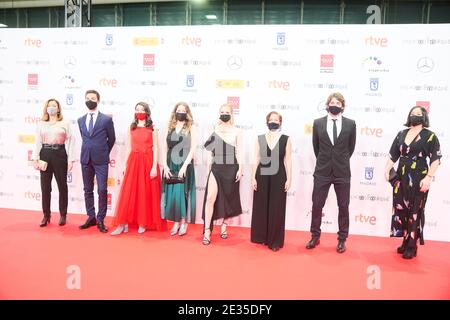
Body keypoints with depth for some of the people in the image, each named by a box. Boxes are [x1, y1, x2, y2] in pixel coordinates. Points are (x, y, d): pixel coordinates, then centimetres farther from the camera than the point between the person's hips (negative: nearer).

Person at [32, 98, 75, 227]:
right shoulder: (41, 124, 11)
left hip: (60, 154, -2)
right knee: (45, 186, 4)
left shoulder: (65, 123, 4)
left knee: (62, 185, 4)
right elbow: (38, 142, 8)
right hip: (45, 155, 2)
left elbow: (70, 142, 0)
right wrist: (35, 158, 0)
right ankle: (46, 215, 15)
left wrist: (71, 159, -7)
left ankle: (63, 215, 16)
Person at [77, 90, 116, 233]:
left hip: (101, 160, -4)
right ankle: (91, 217, 20)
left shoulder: (106, 119, -3)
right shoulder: (80, 120, 10)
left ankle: (100, 220, 6)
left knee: (102, 190, -5)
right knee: (88, 190, 9)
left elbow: (111, 139, 6)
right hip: (86, 159, 4)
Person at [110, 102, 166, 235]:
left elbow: (155, 149, -4)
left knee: (146, 194, 3)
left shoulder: (153, 129, 0)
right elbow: (129, 148, 11)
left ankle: (143, 223, 14)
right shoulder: (131, 128, 10)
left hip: (147, 163, -2)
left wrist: (154, 167, -12)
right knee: (128, 193, 0)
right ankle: (123, 224, 4)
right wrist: (126, 165, 5)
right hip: (133, 162, 3)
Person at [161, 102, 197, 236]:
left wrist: (184, 166, -14)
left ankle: (184, 222, 12)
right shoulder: (169, 127, 9)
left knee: (183, 192, -1)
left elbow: (193, 148, -6)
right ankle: (176, 222, 15)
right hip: (170, 165, 3)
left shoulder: (191, 127, 0)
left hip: (185, 165, -3)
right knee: (172, 193, 3)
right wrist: (165, 165, -3)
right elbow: (164, 147, 7)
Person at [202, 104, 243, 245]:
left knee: (229, 198, 9)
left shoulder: (237, 131, 4)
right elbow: (210, 150, 9)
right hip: (216, 168, 0)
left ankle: (224, 225, 27)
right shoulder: (214, 130, 7)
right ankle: (207, 231, -8)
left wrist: (240, 169, -7)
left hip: (231, 168, 0)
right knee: (210, 197, -12)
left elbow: (239, 151, 1)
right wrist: (208, 168, 5)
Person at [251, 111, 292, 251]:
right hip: (262, 176, 2)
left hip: (278, 177, -1)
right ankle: (260, 237, 23)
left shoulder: (285, 139, 2)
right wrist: (253, 177, 0)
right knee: (261, 207, 8)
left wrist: (289, 179, -3)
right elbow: (256, 159, 5)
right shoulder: (260, 139, 5)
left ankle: (275, 241, 15)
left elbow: (288, 160, 1)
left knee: (276, 209, 4)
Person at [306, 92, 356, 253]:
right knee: (317, 205, 6)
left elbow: (351, 147, 9)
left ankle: (342, 239, 22)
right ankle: (315, 236, 22)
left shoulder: (350, 124, 0)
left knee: (343, 206, 7)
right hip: (322, 171, 1)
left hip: (342, 172, 0)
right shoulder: (318, 123, 2)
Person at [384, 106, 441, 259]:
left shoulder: (430, 136, -3)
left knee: (415, 212, 3)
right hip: (401, 178, 4)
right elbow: (393, 155, 11)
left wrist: (428, 178, -16)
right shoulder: (401, 134, 10)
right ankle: (405, 242, 21)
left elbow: (436, 159, -8)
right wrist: (387, 169, -4)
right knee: (401, 210, 7)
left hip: (418, 179, -4)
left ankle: (412, 246, 13)